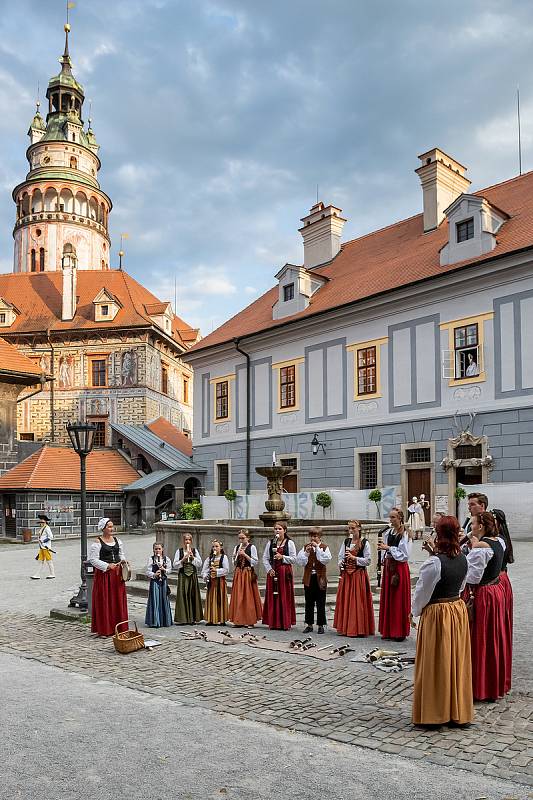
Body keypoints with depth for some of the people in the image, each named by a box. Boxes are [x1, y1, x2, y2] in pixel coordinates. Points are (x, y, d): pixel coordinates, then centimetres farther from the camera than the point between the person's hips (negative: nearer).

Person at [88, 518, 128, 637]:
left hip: (117, 573, 5)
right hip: (104, 574, -5)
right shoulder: (97, 542, -8)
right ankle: (104, 630, 7)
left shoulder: (117, 540, 10)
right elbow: (93, 560, -12)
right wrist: (107, 566, -19)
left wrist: (122, 560, -1)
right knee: (104, 601, -1)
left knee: (118, 600, 7)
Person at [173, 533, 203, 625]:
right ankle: (182, 618, 0)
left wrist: (193, 557, -10)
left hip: (193, 576, 2)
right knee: (182, 596, -5)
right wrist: (183, 560, -14)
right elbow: (175, 565, -1)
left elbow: (200, 564, 3)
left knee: (193, 596, 2)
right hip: (182, 576, -2)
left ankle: (192, 618, 9)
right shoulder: (179, 551, 3)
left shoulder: (194, 550, 8)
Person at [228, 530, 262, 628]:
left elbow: (255, 562, -7)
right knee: (238, 597, 3)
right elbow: (234, 562, 14)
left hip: (248, 573, -4)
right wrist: (237, 554, -5)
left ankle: (250, 621, 3)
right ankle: (239, 620, 10)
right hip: (238, 573, 4)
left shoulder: (252, 547, -2)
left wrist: (244, 554, -14)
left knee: (248, 597, -4)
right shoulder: (237, 547, 11)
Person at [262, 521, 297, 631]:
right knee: (272, 597, 3)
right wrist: (269, 569, -7)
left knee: (285, 598, -2)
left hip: (285, 572, -3)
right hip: (272, 572, 3)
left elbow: (294, 559, -3)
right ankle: (273, 623, 9)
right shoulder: (270, 543, 9)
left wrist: (282, 557, -16)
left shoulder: (289, 543, 2)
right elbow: (265, 558, 7)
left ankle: (286, 623, 5)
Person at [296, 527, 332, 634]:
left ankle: (321, 625, 10)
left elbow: (327, 559, -18)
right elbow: (299, 561, -1)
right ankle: (309, 624, 17)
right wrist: (306, 552, -14)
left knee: (320, 603, 2)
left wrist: (317, 548, -19)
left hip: (320, 578, -3)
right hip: (308, 578, 3)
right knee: (309, 602, 8)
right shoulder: (305, 547, 7)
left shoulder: (324, 547, -1)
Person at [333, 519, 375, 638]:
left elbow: (368, 561, -6)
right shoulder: (346, 542, 11)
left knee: (358, 601, -4)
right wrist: (341, 565, -5)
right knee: (345, 601, 4)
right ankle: (345, 628, 12)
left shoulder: (364, 543, -3)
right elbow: (340, 557, 13)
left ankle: (359, 628, 4)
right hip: (346, 574, 4)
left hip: (359, 575, -4)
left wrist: (354, 558, -14)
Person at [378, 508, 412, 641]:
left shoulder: (404, 534, -12)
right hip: (388, 567, 7)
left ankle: (400, 631, 9)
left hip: (400, 568, -7)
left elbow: (404, 555, -16)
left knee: (399, 600, 0)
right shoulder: (388, 533, 8)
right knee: (387, 599, 10)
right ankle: (388, 630, 19)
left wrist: (389, 548, -16)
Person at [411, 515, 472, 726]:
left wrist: (415, 611, 4)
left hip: (436, 614, -6)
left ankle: (434, 714, 18)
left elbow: (423, 592, -13)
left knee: (435, 664, 6)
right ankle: (458, 712, 26)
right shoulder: (463, 559, -2)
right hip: (458, 609, 7)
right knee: (457, 661, 15)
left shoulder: (434, 563, -23)